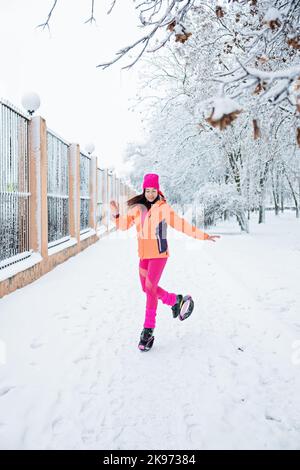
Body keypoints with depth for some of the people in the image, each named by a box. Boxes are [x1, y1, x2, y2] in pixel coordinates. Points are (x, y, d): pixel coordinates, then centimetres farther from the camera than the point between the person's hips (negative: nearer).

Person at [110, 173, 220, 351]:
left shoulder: (163, 208, -8)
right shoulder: (137, 208, 6)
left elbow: (181, 225, -8)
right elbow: (124, 224, 8)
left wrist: (204, 236, -10)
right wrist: (116, 214, -12)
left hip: (159, 253, -6)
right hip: (144, 254, 6)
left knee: (150, 287, -12)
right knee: (147, 288, 13)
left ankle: (149, 329, -2)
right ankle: (176, 300, 37)